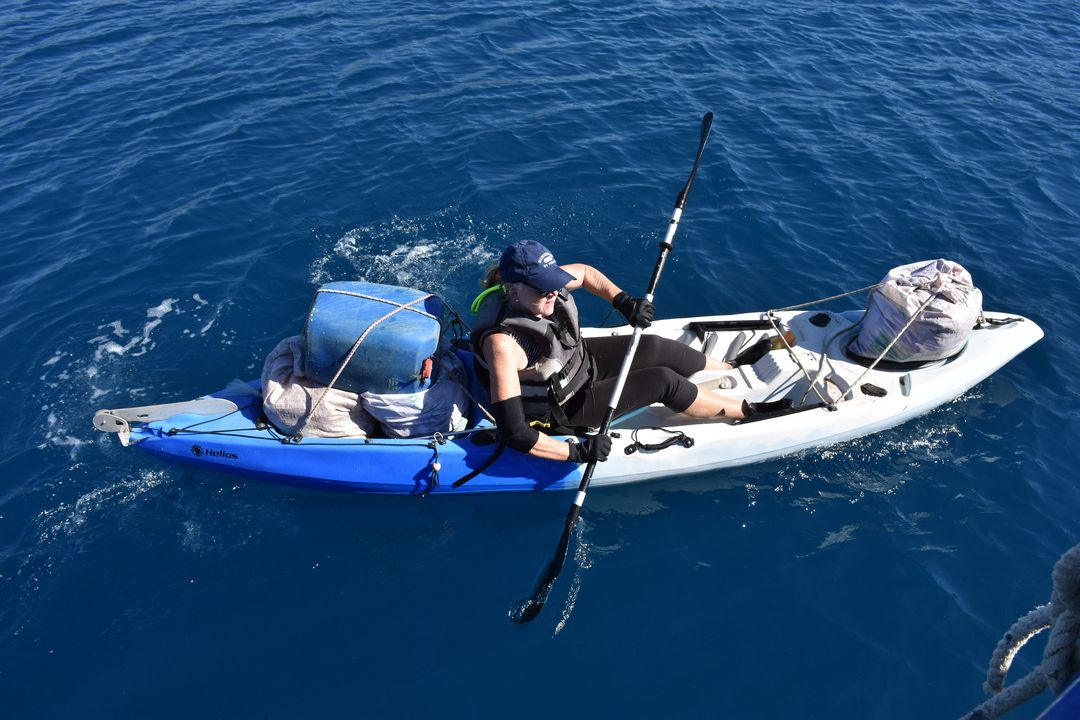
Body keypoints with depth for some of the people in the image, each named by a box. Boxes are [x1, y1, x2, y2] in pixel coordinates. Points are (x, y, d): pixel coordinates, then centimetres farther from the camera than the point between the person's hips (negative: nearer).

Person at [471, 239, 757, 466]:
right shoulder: (503, 343, -39)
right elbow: (514, 432, -39)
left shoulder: (542, 282, -19)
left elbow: (584, 271, 5)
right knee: (664, 381, -11)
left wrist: (624, 302, -8)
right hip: (563, 407, -7)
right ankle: (748, 411, 10)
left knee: (655, 348, -1)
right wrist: (578, 452, -34)